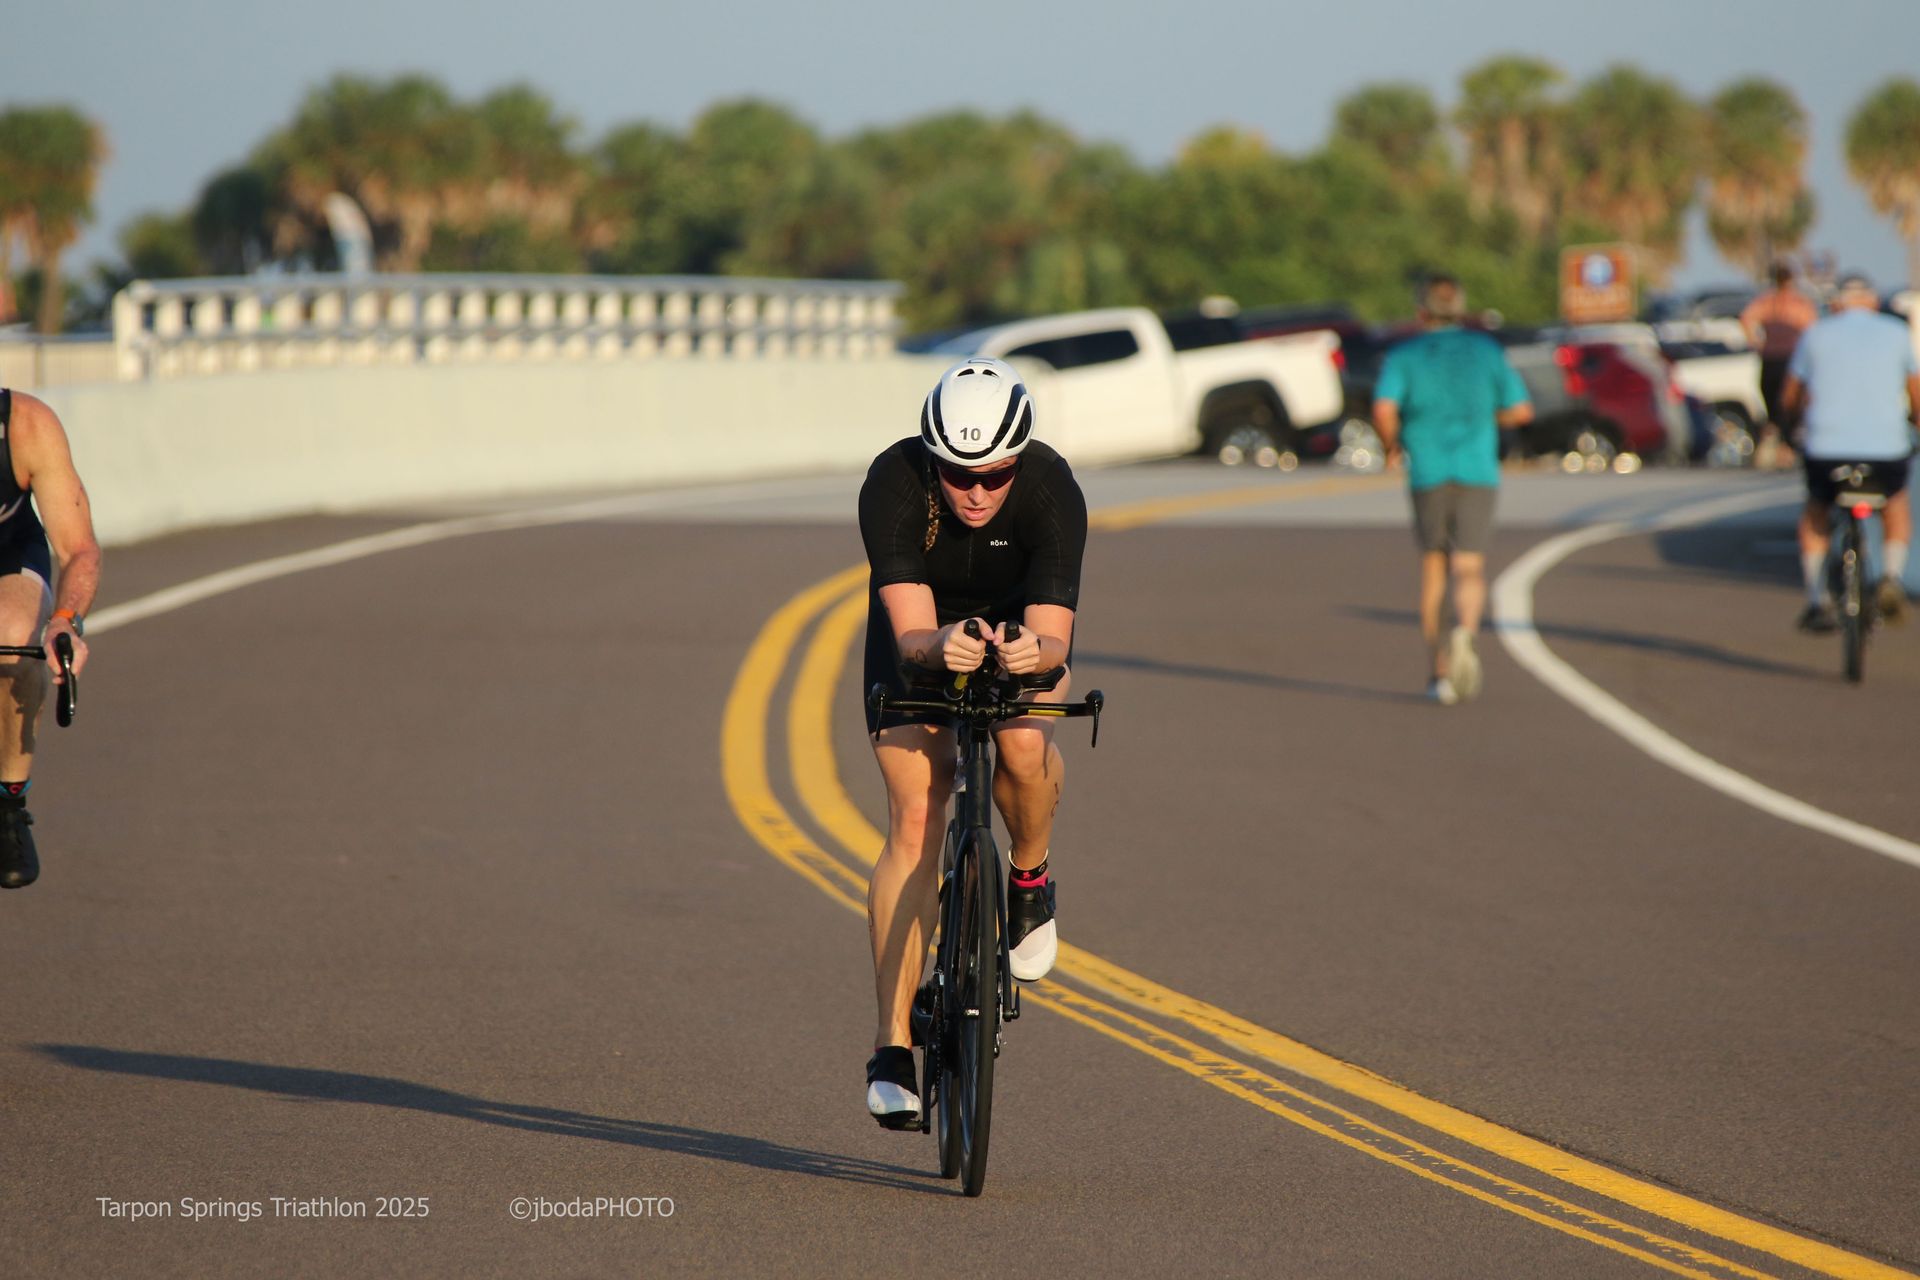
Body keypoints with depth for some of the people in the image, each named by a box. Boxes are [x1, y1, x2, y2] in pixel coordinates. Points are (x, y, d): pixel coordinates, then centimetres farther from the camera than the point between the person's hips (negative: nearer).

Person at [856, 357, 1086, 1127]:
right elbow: (910, 631, -38)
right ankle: (892, 1046, -11)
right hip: (920, 636, 0)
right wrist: (939, 646, -61)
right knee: (915, 820, -14)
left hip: (1021, 625, 0)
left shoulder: (1052, 490, -32)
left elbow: (1055, 636, -38)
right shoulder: (893, 484, -33)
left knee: (1023, 745, -33)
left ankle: (1029, 881, -1)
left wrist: (1034, 652, -61)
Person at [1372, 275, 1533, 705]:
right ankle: (1463, 634, -39)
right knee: (1469, 573, -6)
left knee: (1433, 570, 16)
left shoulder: (1404, 356, 2)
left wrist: (1393, 445, 6)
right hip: (1477, 473, 0)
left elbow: (1384, 410, -14)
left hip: (1428, 475, 0)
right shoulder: (1486, 350, 8)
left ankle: (1437, 670, 16)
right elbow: (1521, 411, 9)